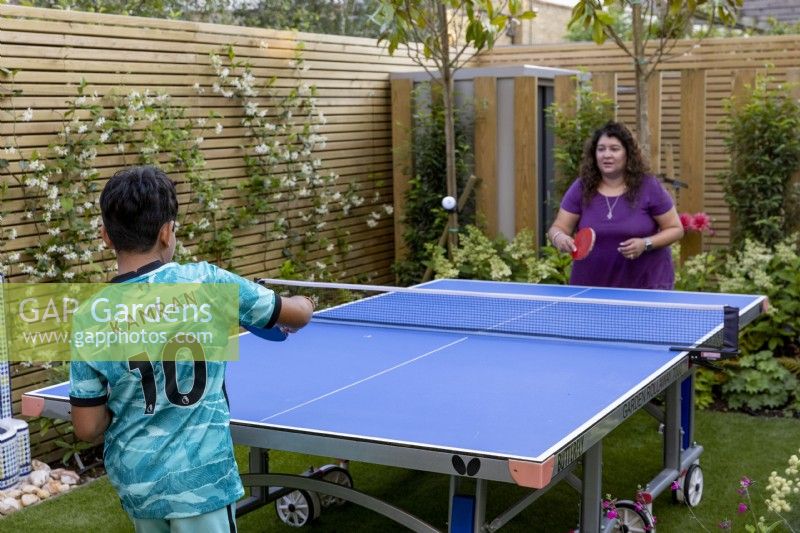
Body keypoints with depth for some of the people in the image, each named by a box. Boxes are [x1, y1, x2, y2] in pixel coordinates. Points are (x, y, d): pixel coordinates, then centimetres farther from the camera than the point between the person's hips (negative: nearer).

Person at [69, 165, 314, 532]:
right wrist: (304, 304, 24)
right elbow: (299, 314, 0)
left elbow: (88, 428, -4)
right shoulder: (206, 282, -14)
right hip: (199, 477, -3)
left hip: (132, 480, 3)